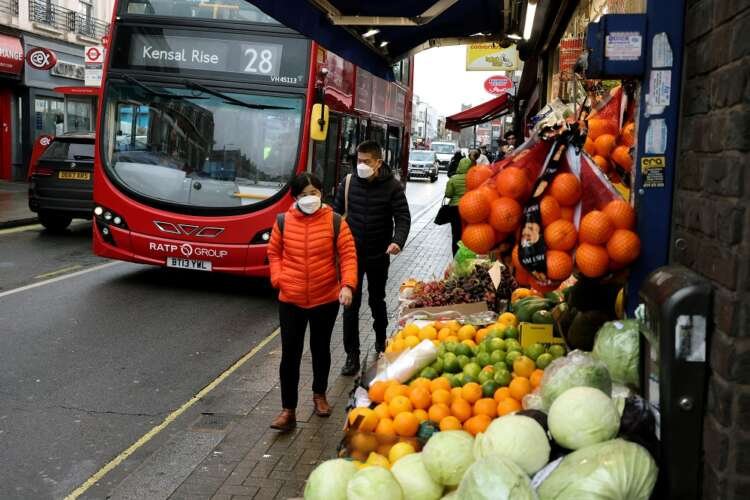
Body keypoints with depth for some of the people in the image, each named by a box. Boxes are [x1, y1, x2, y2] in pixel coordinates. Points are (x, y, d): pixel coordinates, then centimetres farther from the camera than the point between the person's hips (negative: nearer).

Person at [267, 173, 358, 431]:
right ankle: (288, 410, 7)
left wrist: (348, 285, -22)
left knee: (321, 349, 16)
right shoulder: (283, 222, -3)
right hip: (290, 300, 0)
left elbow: (348, 255, -8)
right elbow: (274, 253, 9)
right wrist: (278, 279, -5)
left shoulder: (335, 222, -7)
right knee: (290, 353, 0)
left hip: (326, 299, 0)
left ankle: (319, 394, 39)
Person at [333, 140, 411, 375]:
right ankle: (352, 355, 6)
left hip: (379, 255, -1)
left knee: (377, 300, 17)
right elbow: (337, 212, 4)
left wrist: (397, 241, -29)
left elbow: (403, 217, -12)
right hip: (352, 253, 1)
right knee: (351, 304, -1)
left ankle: (381, 341, 41)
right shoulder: (348, 182, -4)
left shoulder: (392, 186, -10)